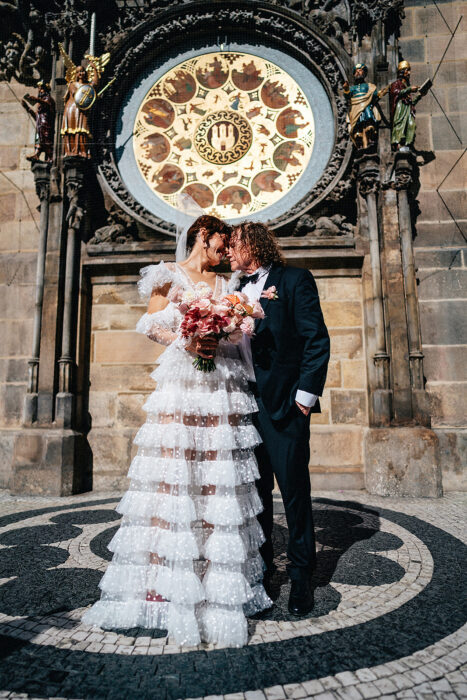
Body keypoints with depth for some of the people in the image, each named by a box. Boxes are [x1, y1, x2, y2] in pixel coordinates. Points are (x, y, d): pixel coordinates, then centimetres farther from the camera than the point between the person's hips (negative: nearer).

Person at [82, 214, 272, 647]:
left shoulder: (224, 284, 22)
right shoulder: (169, 275, 9)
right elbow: (151, 325, 1)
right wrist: (185, 342, -13)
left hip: (221, 384, 4)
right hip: (180, 382, -4)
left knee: (217, 474, 1)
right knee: (171, 473, -8)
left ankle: (216, 577, 10)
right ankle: (162, 577, 3)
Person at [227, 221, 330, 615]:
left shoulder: (295, 280, -3)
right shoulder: (238, 291, 17)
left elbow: (317, 340, -10)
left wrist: (306, 394, -16)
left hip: (284, 402, -6)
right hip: (245, 402, 6)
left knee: (293, 487, 2)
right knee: (256, 488, 15)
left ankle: (301, 576, 20)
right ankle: (261, 563, 34)